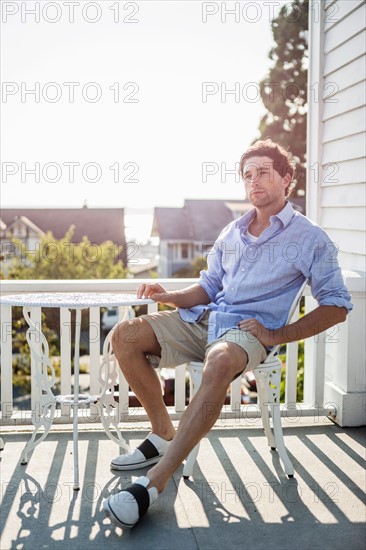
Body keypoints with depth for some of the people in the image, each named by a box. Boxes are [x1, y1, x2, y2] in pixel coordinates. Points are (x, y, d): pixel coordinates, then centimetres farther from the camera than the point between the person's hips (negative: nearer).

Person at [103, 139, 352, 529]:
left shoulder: (310, 239, 0)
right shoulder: (233, 231, 18)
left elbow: (337, 306, -2)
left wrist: (277, 335, -11)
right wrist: (168, 297, 0)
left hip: (249, 330, -6)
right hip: (203, 319, 7)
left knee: (221, 362, -41)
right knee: (125, 336, -10)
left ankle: (153, 483, -39)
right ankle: (164, 434, -1)